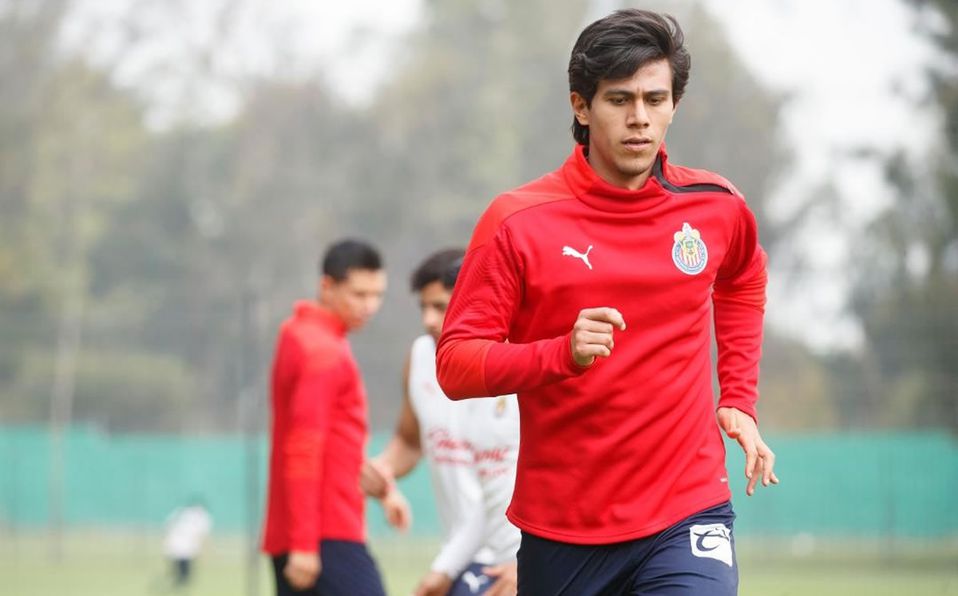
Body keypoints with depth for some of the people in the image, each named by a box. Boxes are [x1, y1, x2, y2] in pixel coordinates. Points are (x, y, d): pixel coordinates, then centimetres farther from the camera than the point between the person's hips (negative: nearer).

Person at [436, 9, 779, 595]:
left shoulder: (717, 207, 4)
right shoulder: (519, 220, -6)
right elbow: (454, 364, -8)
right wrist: (563, 353, -24)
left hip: (687, 510, 1)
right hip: (560, 529, -1)